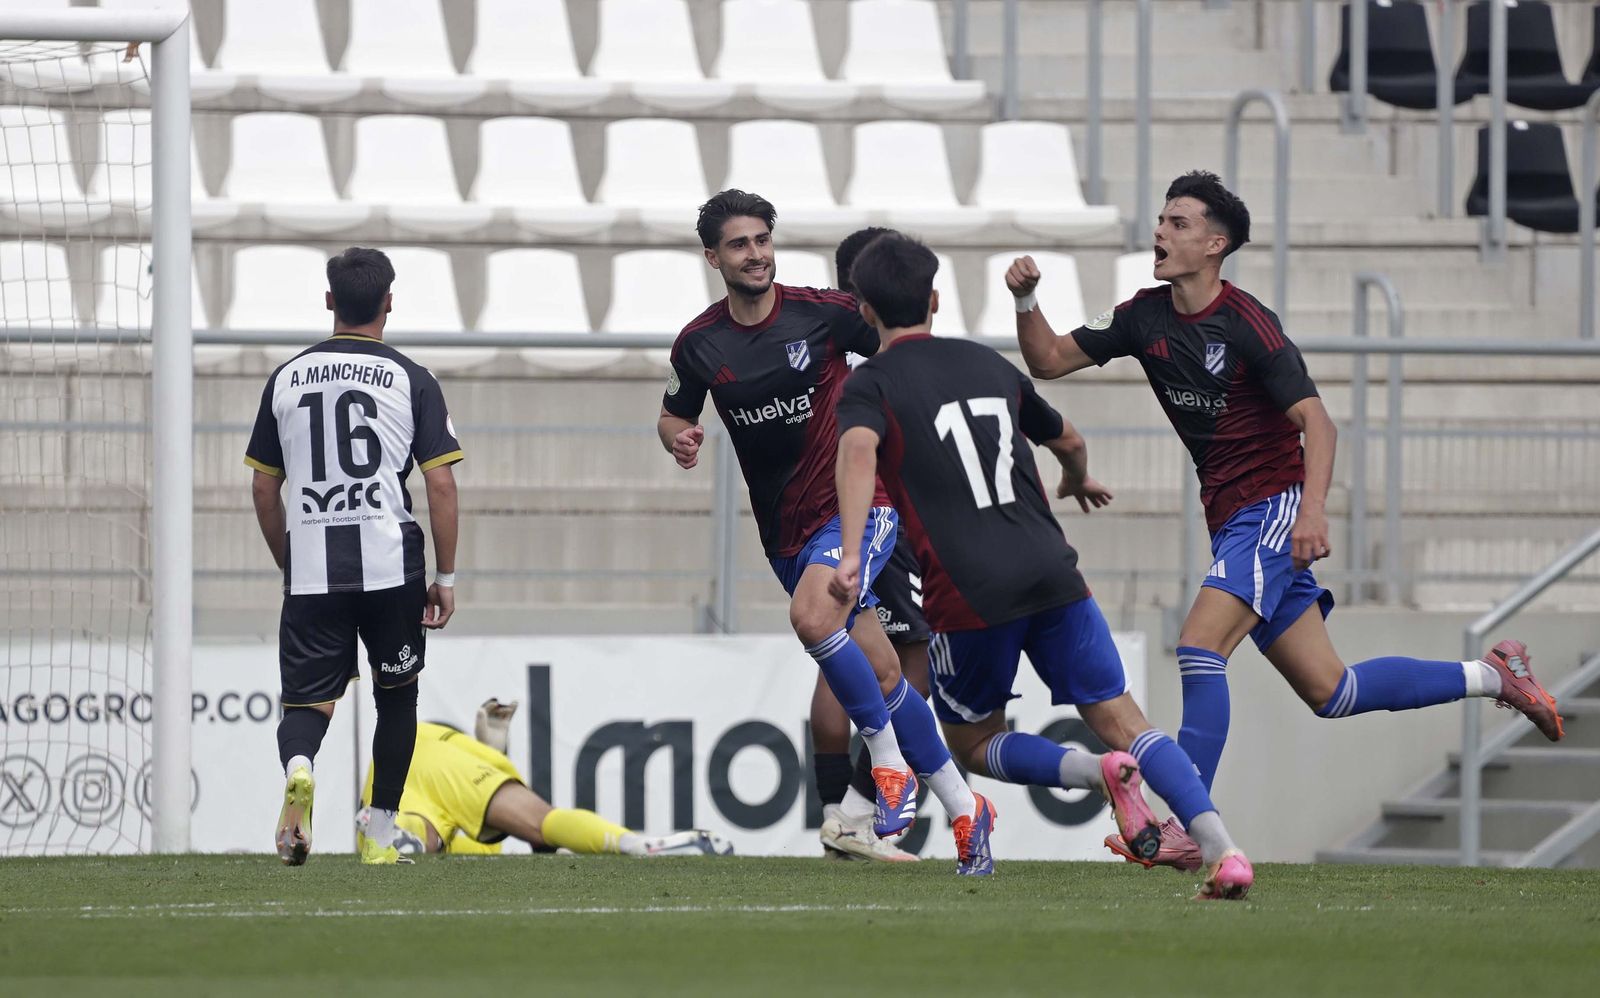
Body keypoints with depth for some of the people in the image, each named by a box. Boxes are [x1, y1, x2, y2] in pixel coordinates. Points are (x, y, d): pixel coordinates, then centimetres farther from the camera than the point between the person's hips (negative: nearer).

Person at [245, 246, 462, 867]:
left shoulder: (287, 379, 10)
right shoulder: (410, 380, 2)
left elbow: (264, 489, 13)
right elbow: (440, 483, -3)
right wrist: (446, 576, 4)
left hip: (310, 573, 1)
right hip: (391, 565, -1)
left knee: (307, 700, 2)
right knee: (397, 697, 17)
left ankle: (298, 768, -32)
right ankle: (381, 834, 15)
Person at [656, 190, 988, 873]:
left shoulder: (825, 313, -8)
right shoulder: (699, 344, 1)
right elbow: (673, 415, 17)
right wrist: (678, 439, -6)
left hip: (856, 501, -4)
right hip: (784, 529, 4)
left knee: (812, 615, -30)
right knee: (879, 675, 7)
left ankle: (890, 763, -15)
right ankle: (962, 809, 18)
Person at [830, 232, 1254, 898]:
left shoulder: (870, 385, 4)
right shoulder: (990, 365, 20)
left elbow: (859, 449, -20)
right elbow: (1068, 442, 35)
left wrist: (850, 553, -31)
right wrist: (1078, 482, 59)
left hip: (970, 594, -4)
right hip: (1052, 570, 4)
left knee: (972, 743, 15)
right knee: (1119, 719, 2)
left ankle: (1098, 773, -12)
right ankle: (1223, 849, -18)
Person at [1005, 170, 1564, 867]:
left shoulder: (1247, 324, -14)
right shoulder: (1146, 318, 7)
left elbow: (1316, 423, -18)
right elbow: (1049, 360, 11)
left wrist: (1312, 509, -31)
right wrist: (1025, 301, -8)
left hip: (1274, 509, -8)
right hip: (1231, 520, 8)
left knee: (1199, 648, -23)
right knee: (1329, 692, 9)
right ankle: (1492, 676, 24)